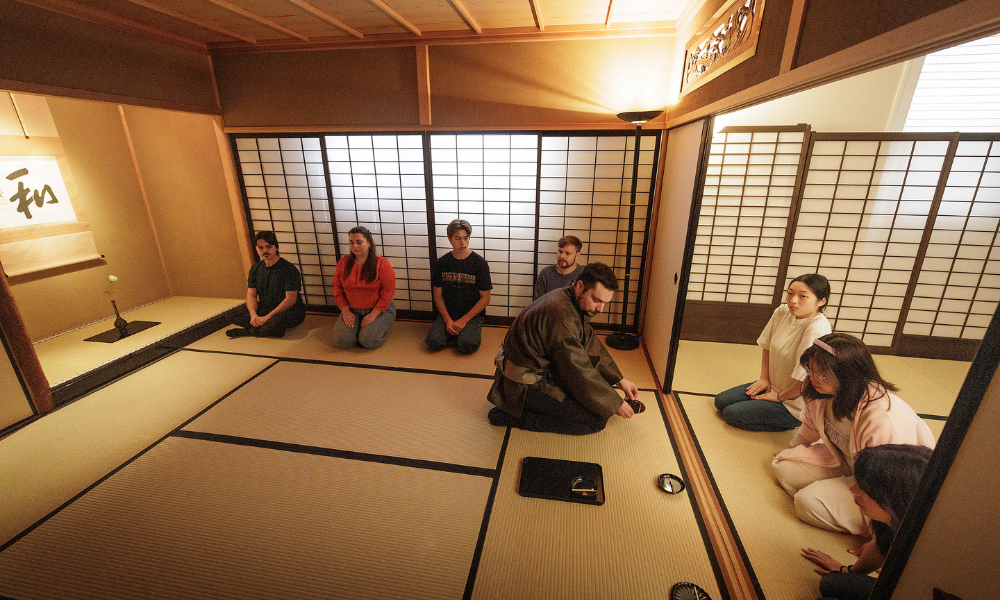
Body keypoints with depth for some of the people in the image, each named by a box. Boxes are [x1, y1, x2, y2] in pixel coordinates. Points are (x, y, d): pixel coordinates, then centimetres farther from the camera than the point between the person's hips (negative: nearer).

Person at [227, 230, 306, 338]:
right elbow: (251, 295, 6)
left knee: (276, 321, -38)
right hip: (264, 309, 6)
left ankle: (248, 331, -14)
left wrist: (267, 317, -24)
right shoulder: (255, 269, 8)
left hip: (290, 310, -6)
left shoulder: (289, 269, -13)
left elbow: (291, 299, -18)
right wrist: (254, 315, -15)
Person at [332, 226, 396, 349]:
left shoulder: (381, 263, -10)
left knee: (369, 341, -24)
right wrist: (345, 311, -5)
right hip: (352, 311, 3)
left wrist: (373, 314, -17)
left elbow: (388, 291, -12)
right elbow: (337, 288, 8)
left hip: (380, 309, -3)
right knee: (343, 341, -17)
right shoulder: (343, 263, 3)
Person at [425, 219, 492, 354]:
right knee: (433, 342, -21)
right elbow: (438, 296, 5)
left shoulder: (480, 263, -6)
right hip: (447, 313, 3)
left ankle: (475, 331, 6)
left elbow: (485, 299, -5)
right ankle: (454, 332, 8)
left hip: (473, 314, -2)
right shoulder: (442, 263, 2)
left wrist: (464, 320, -13)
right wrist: (448, 320, -9)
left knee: (466, 345, -27)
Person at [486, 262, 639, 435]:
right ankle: (516, 416, -8)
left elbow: (591, 345, 12)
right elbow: (580, 373, -24)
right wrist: (615, 404, -12)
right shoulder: (560, 315, -29)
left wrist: (619, 380, 8)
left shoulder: (575, 303, 2)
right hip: (524, 386, -10)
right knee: (597, 419, -11)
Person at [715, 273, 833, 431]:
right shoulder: (782, 312, -8)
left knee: (731, 414, -11)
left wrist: (779, 396, -12)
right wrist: (764, 378, 5)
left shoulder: (817, 329, -30)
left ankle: (789, 423, 5)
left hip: (794, 406, -7)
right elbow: (766, 346, 9)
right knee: (720, 401, 5)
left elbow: (804, 380, -28)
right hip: (772, 386, 8)